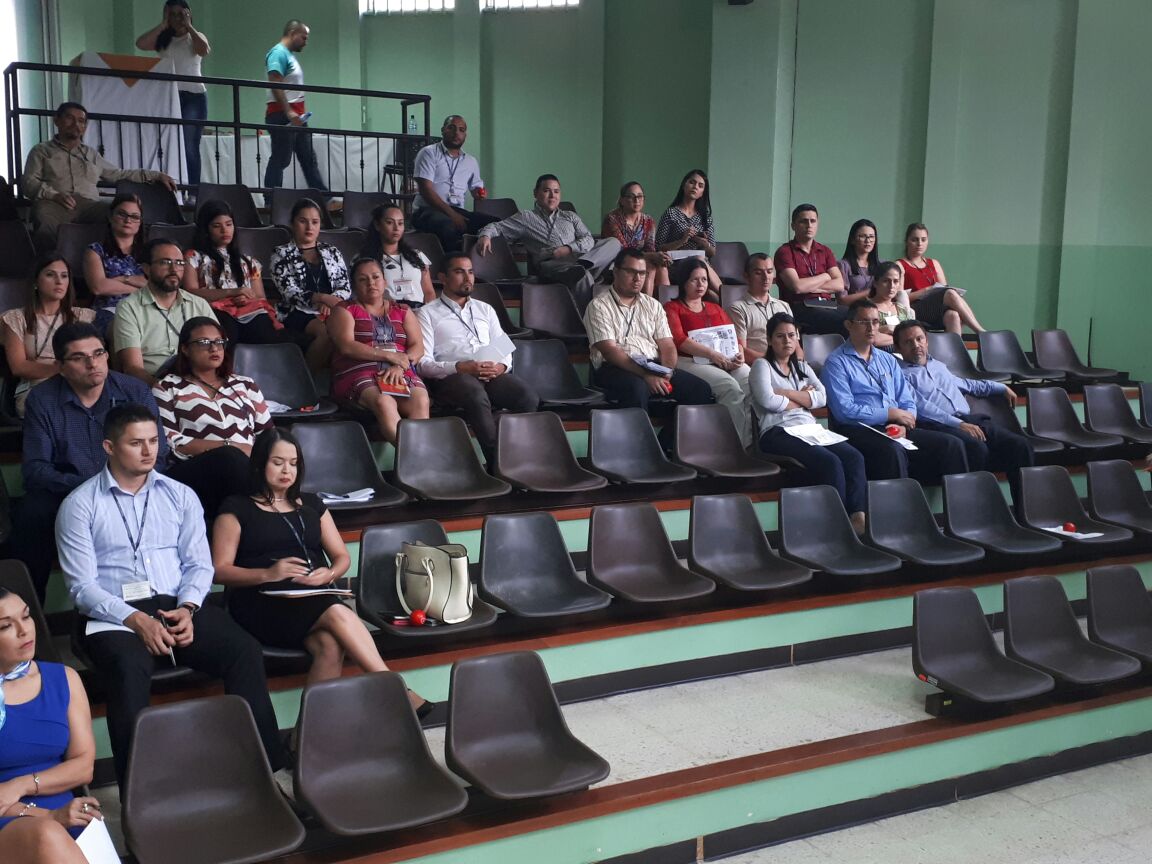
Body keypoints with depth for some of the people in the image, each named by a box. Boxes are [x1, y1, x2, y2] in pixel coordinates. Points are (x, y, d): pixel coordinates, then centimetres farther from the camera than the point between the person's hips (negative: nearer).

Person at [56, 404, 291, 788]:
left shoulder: (181, 496, 14)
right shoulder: (80, 505, 3)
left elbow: (199, 564, 9)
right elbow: (82, 585, -4)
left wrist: (187, 609, -12)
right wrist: (136, 620, -19)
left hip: (177, 607, 3)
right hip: (114, 615, -3)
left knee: (245, 650, -23)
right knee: (129, 669, -37)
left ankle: (264, 766, -18)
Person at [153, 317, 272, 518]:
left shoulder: (245, 385, 26)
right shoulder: (168, 388, 15)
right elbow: (167, 441, 0)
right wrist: (227, 446, -9)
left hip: (248, 469, 3)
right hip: (191, 471, -2)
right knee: (228, 458, -36)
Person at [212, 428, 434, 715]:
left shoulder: (311, 504, 23)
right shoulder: (237, 508, 10)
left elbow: (342, 556, 20)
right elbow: (219, 570, 1)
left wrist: (328, 574, -5)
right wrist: (268, 574, -16)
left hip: (314, 600, 4)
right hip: (262, 602, -4)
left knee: (330, 644, -34)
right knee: (338, 615, -33)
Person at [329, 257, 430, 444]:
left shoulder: (403, 311, 24)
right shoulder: (344, 311, 15)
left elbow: (418, 347, 10)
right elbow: (346, 347, -3)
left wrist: (400, 366, -12)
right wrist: (389, 355, -11)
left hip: (401, 374, 3)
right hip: (360, 374, -2)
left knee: (421, 401, -31)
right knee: (384, 403, -36)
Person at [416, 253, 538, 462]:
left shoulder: (485, 310, 28)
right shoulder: (428, 314, 12)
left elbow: (506, 352, 23)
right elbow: (423, 364, 0)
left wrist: (501, 367, -3)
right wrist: (461, 367, -16)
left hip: (492, 375, 4)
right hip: (450, 377, -4)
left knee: (528, 396, -27)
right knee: (477, 395, -39)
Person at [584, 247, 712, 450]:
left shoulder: (653, 305, 19)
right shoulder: (599, 306, 1)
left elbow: (667, 345, 12)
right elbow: (609, 350, -11)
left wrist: (666, 373, -10)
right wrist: (645, 375, -21)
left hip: (654, 367, 6)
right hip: (615, 369, -6)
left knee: (701, 390, -15)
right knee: (637, 387, -40)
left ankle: (664, 446, -11)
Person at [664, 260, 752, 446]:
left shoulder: (716, 309, 31)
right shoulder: (672, 308, 12)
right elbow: (678, 339, -5)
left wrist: (739, 353, -3)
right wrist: (711, 353, -16)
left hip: (725, 360, 5)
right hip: (689, 360, -5)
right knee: (730, 387, -33)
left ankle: (753, 443, -29)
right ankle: (739, 445, -28)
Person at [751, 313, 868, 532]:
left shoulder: (802, 367, 27)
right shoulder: (762, 365, 10)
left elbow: (822, 398, 9)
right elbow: (768, 400, -9)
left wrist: (787, 393, -3)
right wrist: (804, 399, 5)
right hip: (778, 432, -6)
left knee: (854, 456, -24)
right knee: (830, 461, -32)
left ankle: (858, 516, -34)